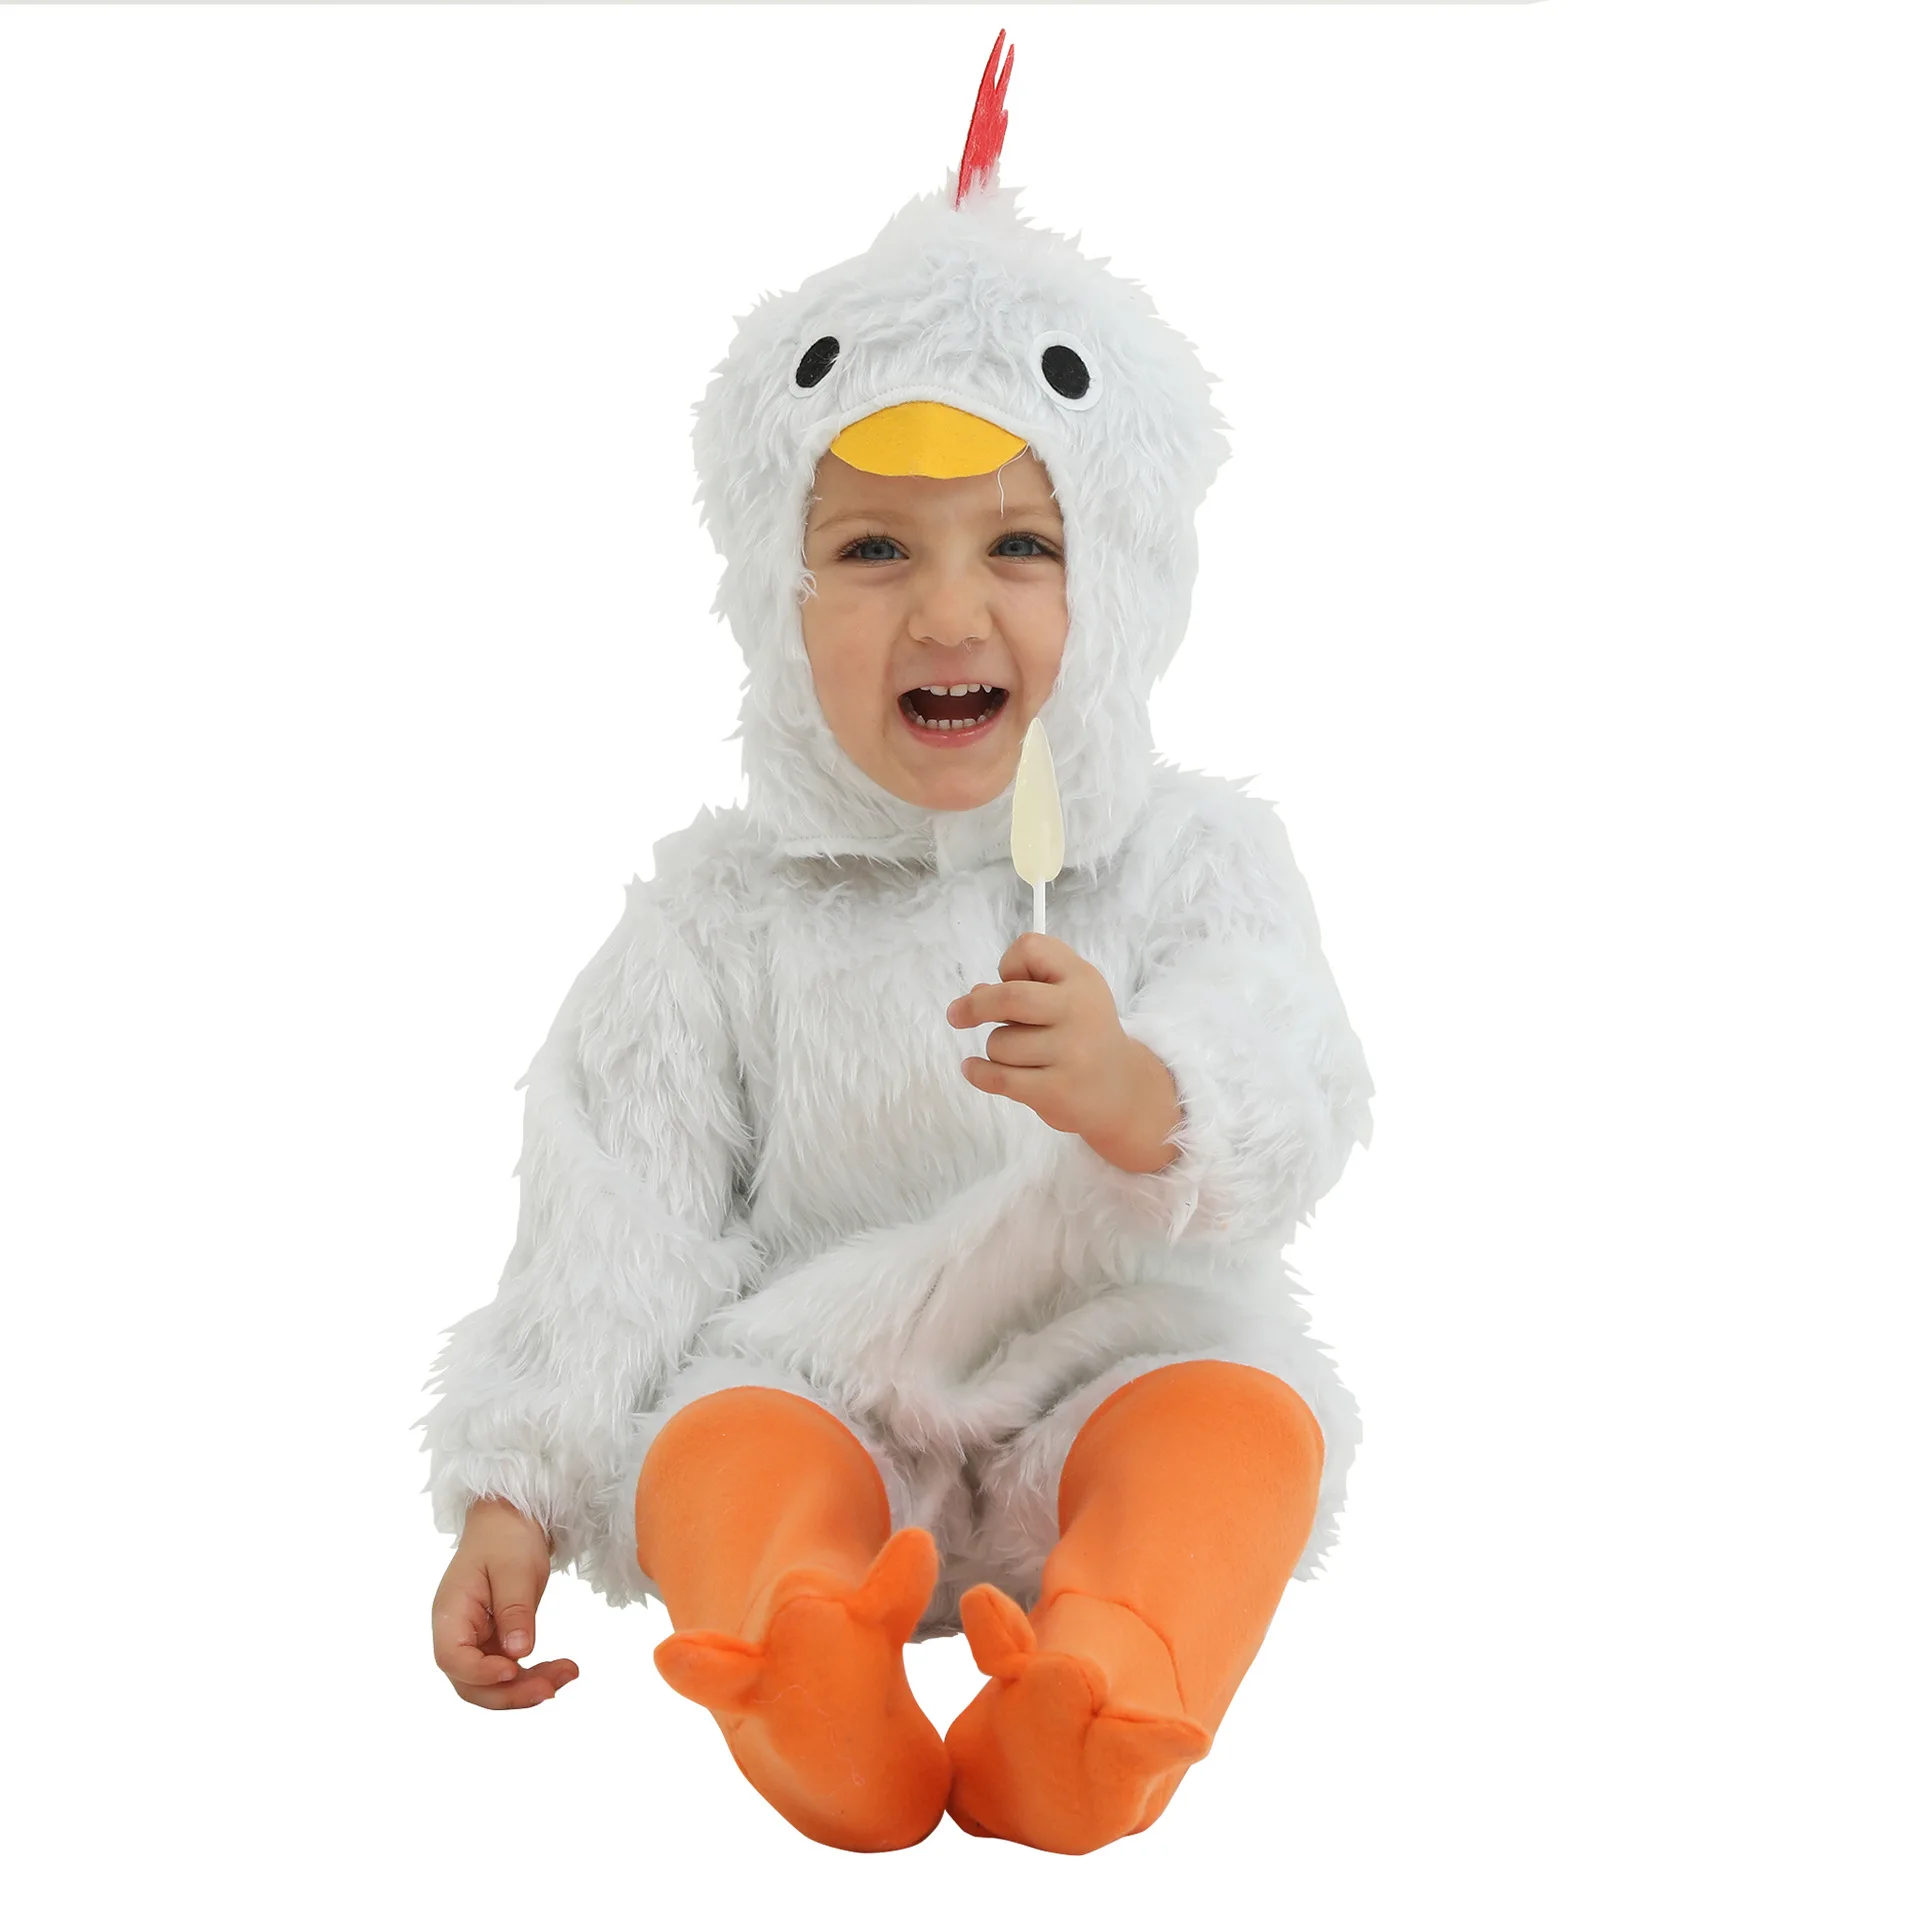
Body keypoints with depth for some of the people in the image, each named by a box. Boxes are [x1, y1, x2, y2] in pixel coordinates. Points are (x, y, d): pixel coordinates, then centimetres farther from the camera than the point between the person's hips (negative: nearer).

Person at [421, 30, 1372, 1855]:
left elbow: (1293, 1118, -12)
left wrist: (1137, 1095, -37)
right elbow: (617, 1209, 2)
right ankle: (806, 1685, -58)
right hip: (818, 1374, 0)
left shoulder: (1193, 856, 3)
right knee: (719, 1447, -29)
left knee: (1247, 1418, -29)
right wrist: (512, 1497, -6)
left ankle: (1091, 1707, -54)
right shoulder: (728, 905, 4)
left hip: (1115, 1364, 0)